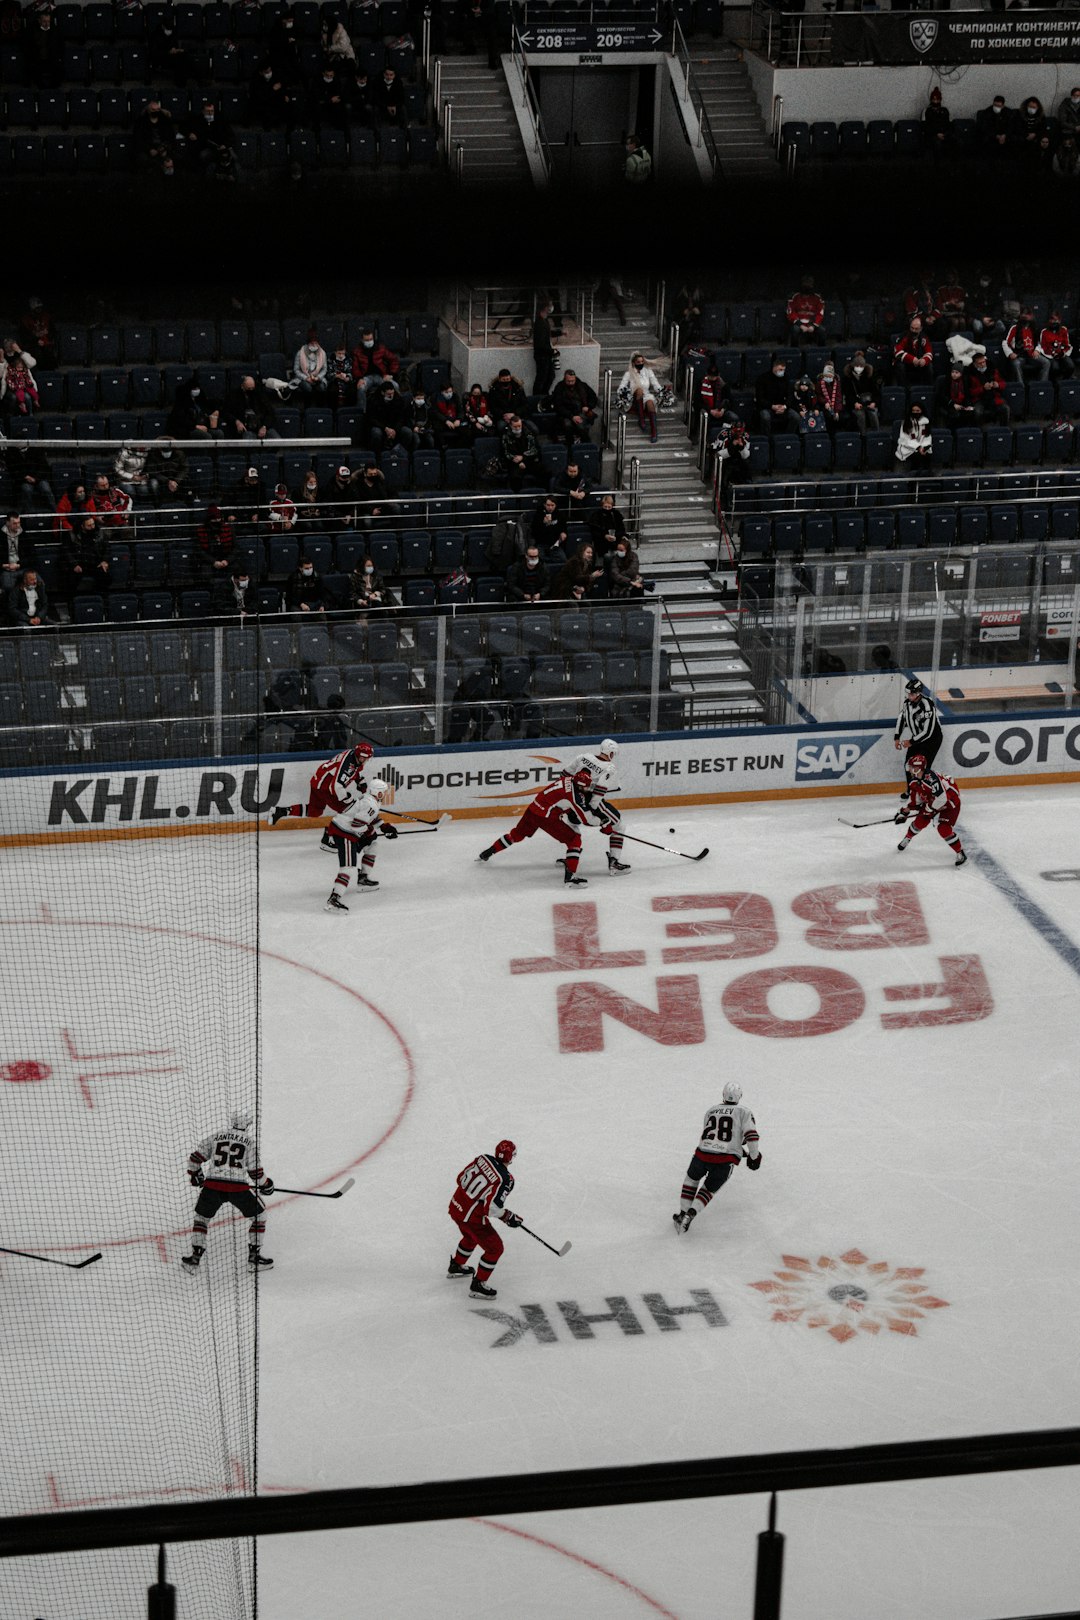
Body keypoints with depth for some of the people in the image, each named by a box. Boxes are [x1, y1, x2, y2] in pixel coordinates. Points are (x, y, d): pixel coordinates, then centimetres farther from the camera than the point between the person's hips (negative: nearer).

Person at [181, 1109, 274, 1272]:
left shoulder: (215, 1136, 13)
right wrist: (265, 1184, 19)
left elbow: (195, 1156, 11)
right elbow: (254, 1170, 2)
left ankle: (195, 1257, 19)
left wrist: (194, 1174, 30)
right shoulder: (249, 1141, 6)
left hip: (213, 1185, 2)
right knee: (258, 1215, 18)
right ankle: (254, 1256, 15)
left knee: (201, 1217, 24)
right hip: (238, 1187, -2)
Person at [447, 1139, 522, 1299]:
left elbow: (461, 1178, 7)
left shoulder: (483, 1159, -4)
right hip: (472, 1217, -8)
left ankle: (456, 1266, 55)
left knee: (471, 1236, 35)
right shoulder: (505, 1179, -23)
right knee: (494, 1248, 6)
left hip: (456, 1206, 8)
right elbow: (492, 1207, -27)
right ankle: (478, 1285, 12)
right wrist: (509, 1217, -10)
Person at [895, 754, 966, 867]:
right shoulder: (915, 781, -7)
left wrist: (929, 809, -25)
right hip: (931, 802, 8)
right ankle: (907, 838, 36)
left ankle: (960, 853, -6)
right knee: (920, 822, 7)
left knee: (944, 829, -19)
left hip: (950, 802, -8)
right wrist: (904, 812, 3)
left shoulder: (931, 778, -37)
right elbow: (914, 800, 7)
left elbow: (941, 798, -39)